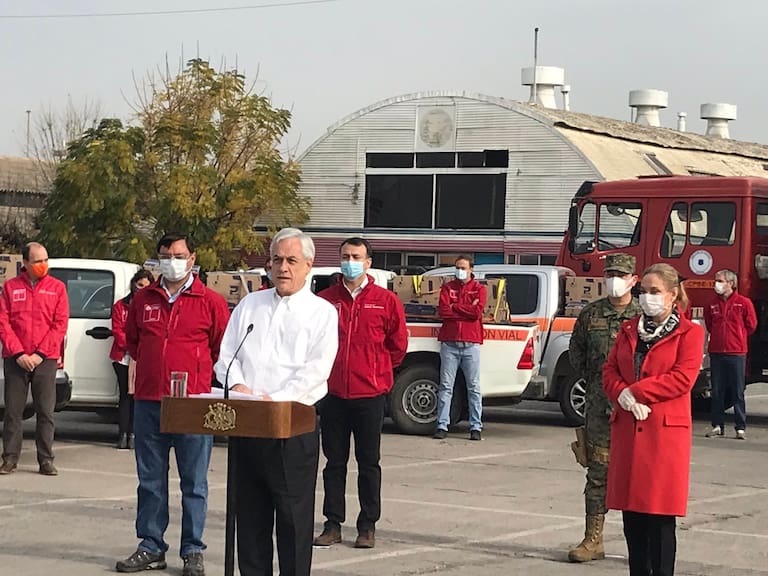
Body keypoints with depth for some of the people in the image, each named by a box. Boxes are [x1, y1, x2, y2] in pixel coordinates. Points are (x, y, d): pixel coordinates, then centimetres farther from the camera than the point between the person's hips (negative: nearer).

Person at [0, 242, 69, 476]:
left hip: (45, 360, 0)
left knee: (46, 412, -1)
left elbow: (60, 324, 0)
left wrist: (40, 354, -9)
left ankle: (46, 460, 4)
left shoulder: (57, 288, 5)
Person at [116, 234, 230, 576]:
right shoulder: (144, 299, 10)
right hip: (148, 402, 4)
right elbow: (131, 339, 23)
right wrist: (153, 365, 14)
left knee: (194, 481, 1)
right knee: (150, 479, 9)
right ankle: (151, 548, 17)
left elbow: (224, 348, 5)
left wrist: (199, 372, 6)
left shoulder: (210, 302, -1)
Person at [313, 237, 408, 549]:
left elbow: (398, 343, 8)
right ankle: (333, 524, 14)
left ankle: (368, 526, 11)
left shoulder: (385, 300, 0)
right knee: (334, 462, 8)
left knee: (369, 463, 4)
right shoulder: (325, 299, 3)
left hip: (370, 394, -2)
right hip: (333, 392, 2)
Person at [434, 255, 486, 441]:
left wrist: (455, 307, -3)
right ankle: (442, 426, 0)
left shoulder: (479, 288, 9)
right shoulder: (447, 287, 12)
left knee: (474, 387, 1)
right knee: (445, 386, -1)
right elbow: (443, 311, -3)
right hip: (449, 342, 1)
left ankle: (476, 427, 4)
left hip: (471, 343, -1)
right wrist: (467, 310, -6)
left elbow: (477, 311, -9)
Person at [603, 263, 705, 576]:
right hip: (627, 430, 5)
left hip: (665, 431, -5)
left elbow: (683, 377, -11)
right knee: (632, 515, 6)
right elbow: (609, 371, 11)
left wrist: (635, 392, -12)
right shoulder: (629, 330, 17)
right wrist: (623, 397, -10)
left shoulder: (689, 333, 0)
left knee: (660, 515, -5)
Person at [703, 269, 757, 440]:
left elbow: (751, 326, 5)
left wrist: (737, 338, 12)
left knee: (738, 392, -2)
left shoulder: (744, 303, -3)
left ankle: (741, 427, 2)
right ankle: (717, 426, 12)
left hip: (737, 353, -4)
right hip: (716, 352, 4)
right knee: (717, 392, 6)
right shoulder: (712, 304, 8)